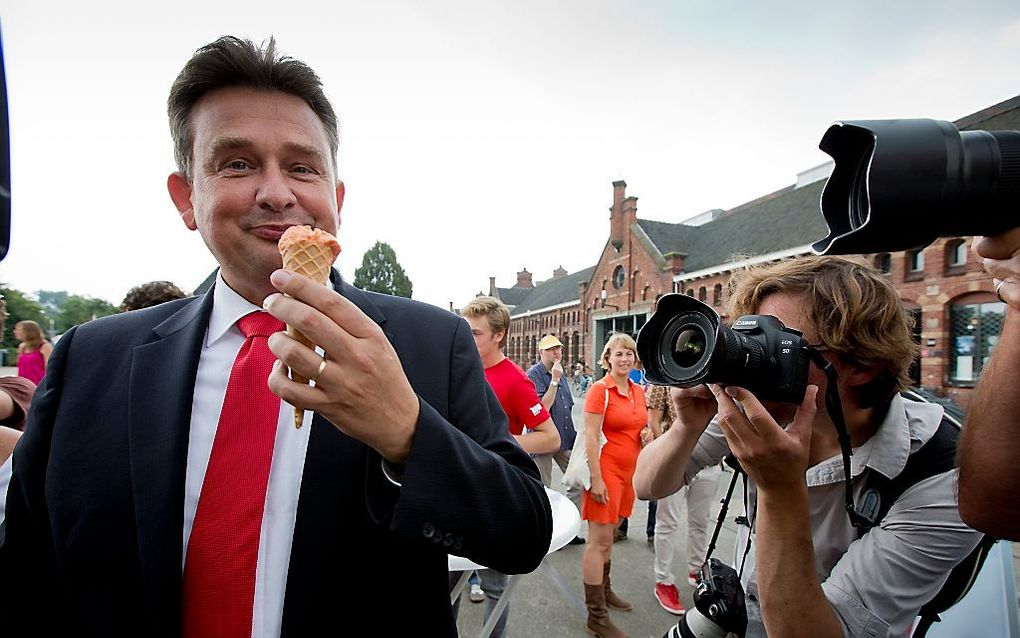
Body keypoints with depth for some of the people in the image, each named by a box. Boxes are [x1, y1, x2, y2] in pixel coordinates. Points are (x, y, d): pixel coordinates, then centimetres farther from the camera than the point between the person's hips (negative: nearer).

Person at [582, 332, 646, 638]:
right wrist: (596, 479, -17)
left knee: (609, 534, 21)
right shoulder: (599, 389, -13)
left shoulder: (638, 391, 8)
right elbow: (591, 437, -15)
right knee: (599, 541, 0)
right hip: (606, 469, -7)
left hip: (628, 471, 7)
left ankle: (604, 588, 39)